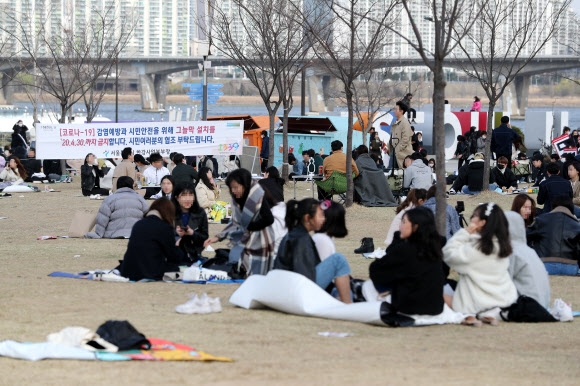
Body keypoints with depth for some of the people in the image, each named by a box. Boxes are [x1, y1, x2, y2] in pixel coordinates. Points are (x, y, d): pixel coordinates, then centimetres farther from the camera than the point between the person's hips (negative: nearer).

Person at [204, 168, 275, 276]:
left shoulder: (258, 196, -16)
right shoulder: (237, 199, 4)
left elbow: (269, 219, -18)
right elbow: (235, 223, 9)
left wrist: (248, 227, -10)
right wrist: (218, 237, 0)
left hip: (259, 244, -6)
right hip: (245, 241, 6)